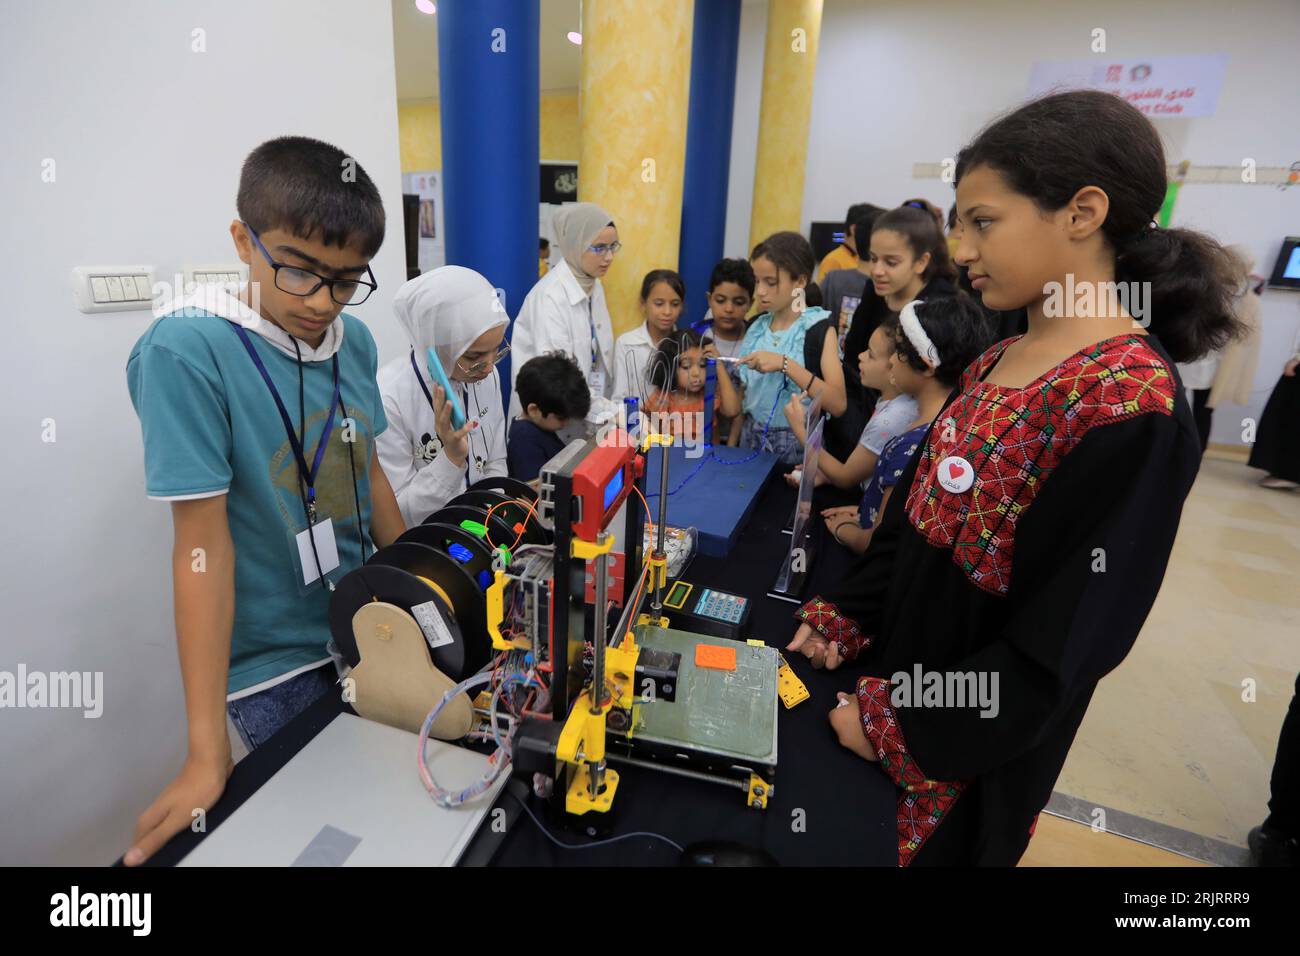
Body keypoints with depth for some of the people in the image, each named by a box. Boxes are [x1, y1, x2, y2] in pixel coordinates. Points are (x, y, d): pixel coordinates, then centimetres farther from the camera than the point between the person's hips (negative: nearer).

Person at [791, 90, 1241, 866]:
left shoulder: (1133, 407, -25)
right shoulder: (997, 363, 1)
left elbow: (1060, 649, -23)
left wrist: (897, 724, -17)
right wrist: (844, 620, 1)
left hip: (968, 744, -7)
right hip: (893, 665, 7)